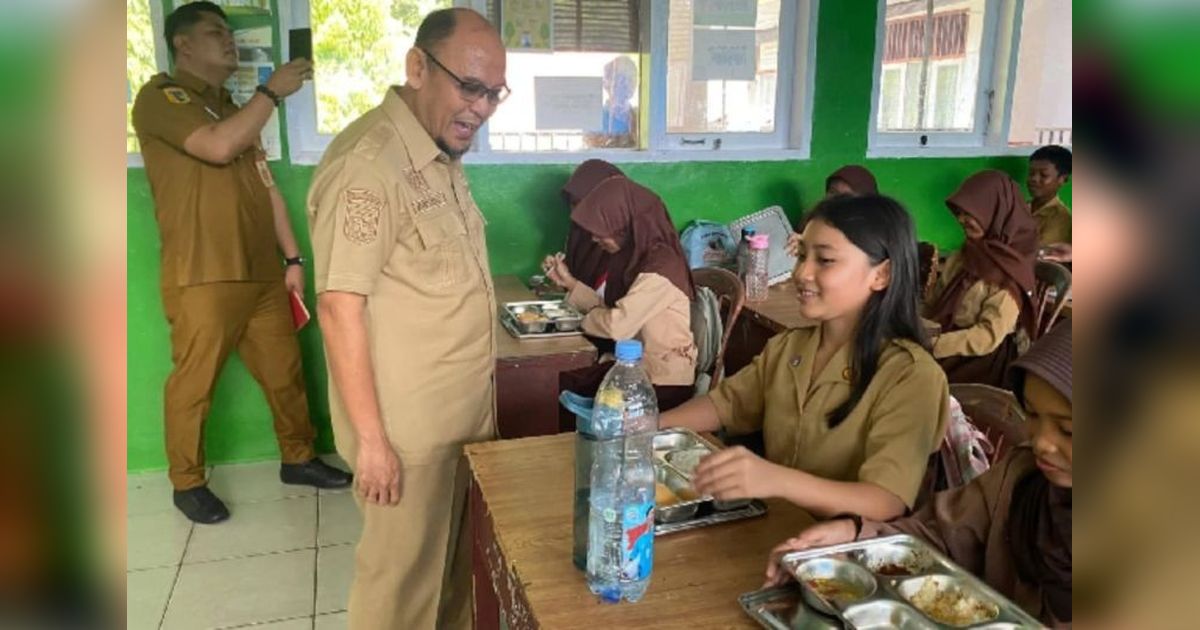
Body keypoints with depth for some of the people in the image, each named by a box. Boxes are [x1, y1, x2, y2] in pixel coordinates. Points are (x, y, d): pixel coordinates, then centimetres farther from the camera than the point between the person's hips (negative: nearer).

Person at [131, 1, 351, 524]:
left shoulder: (234, 109, 20)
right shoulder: (160, 96, -4)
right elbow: (218, 147, -22)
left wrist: (292, 256, 12)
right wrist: (273, 90, -12)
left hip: (262, 275, 7)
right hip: (203, 279, -7)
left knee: (286, 372, 12)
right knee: (194, 384, 3)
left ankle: (299, 458, 27)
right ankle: (187, 482, 20)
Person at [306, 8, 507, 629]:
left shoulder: (442, 155, 8)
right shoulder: (367, 163, -21)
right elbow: (339, 306, -21)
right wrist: (371, 438, -20)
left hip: (466, 412, 8)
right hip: (408, 428, -8)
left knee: (458, 566, 22)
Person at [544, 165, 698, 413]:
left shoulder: (660, 266, -22)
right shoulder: (633, 256, 7)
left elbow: (617, 325, -27)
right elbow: (611, 310, 8)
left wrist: (583, 318, -8)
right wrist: (569, 282, 4)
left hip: (662, 384, -8)